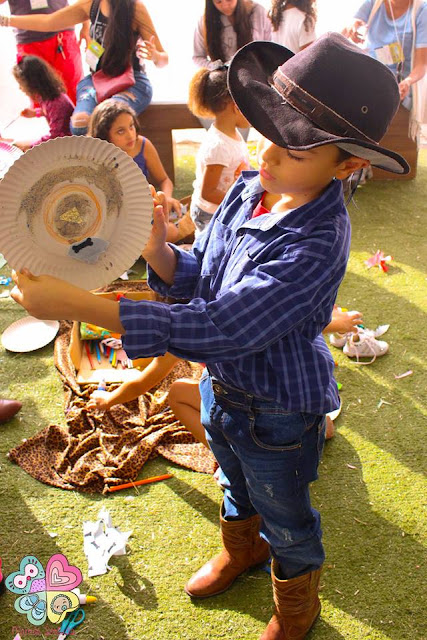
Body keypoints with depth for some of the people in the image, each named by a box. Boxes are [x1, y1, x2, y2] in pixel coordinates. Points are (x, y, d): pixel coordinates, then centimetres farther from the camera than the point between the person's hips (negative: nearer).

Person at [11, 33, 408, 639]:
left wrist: (78, 305, -43)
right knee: (237, 487, 33)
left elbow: (220, 329, -41)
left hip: (277, 412, -6)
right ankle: (242, 550, 66)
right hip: (221, 385, 6)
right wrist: (158, 250, -26)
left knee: (285, 518, 22)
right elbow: (198, 276, -2)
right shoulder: (249, 188, -13)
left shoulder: (317, 242, -36)